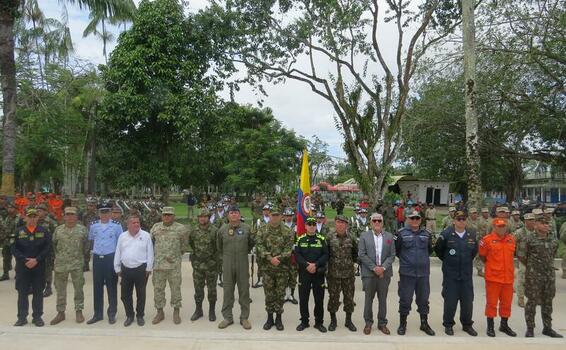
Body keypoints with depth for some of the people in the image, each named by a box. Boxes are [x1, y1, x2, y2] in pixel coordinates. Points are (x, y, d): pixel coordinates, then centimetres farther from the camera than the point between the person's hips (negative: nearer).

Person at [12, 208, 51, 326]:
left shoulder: (44, 231, 2)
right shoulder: (18, 231, 3)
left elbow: (47, 248, -3)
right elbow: (14, 249, -2)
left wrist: (36, 260, -14)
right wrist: (25, 261, -12)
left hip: (39, 267, 0)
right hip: (22, 267, 0)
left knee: (38, 293, 6)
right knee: (22, 293, 6)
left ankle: (37, 317, 15)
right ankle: (22, 317, 18)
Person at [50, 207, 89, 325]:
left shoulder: (82, 229, -1)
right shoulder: (58, 230, 4)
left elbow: (86, 244, 4)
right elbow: (53, 244, 14)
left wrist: (84, 255, 3)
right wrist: (57, 256, 12)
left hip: (77, 264, -2)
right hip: (61, 264, 2)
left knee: (78, 289, 5)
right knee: (60, 289, 9)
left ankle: (79, 312, 17)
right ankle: (60, 313, 21)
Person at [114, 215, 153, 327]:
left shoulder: (146, 236, -3)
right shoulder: (122, 236, 5)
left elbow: (150, 253, -3)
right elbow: (118, 253, 9)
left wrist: (148, 268, -6)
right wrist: (117, 268, 7)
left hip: (141, 269, -3)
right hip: (126, 269, 3)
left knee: (141, 294, 8)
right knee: (125, 294, 10)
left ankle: (140, 316, 23)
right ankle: (129, 316, 26)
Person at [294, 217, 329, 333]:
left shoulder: (322, 239, 4)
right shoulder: (301, 239, 5)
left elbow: (326, 255, -2)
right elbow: (297, 255, -3)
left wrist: (316, 265, -15)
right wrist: (307, 265, -16)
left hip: (319, 273, 0)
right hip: (304, 272, 0)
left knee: (319, 298, 4)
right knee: (303, 298, 5)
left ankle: (319, 322, 18)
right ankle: (304, 321, 20)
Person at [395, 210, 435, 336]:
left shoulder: (426, 234, 6)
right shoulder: (401, 233, -4)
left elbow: (429, 250, 18)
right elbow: (396, 250, 1)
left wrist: (423, 258, 7)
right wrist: (405, 259, 3)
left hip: (423, 272, 3)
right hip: (407, 273, -3)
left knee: (423, 299, 13)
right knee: (405, 299, 4)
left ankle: (424, 324, 29)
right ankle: (402, 324, 20)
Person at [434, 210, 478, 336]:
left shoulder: (472, 234, 1)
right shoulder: (446, 234, -10)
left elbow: (475, 250, 17)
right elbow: (438, 249, 2)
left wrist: (468, 260, 12)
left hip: (466, 274, 3)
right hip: (450, 273, -3)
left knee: (468, 300, 10)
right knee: (450, 300, 3)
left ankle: (467, 324, 27)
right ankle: (448, 325, 18)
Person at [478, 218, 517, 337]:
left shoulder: (512, 239, 6)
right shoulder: (487, 239, -9)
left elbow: (512, 254, 21)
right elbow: (482, 256, 1)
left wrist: (507, 268, 16)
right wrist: (491, 266, 6)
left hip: (508, 277, 5)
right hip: (493, 277, -5)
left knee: (506, 303, 15)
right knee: (491, 302, 3)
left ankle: (504, 325, 31)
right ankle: (490, 326, 15)